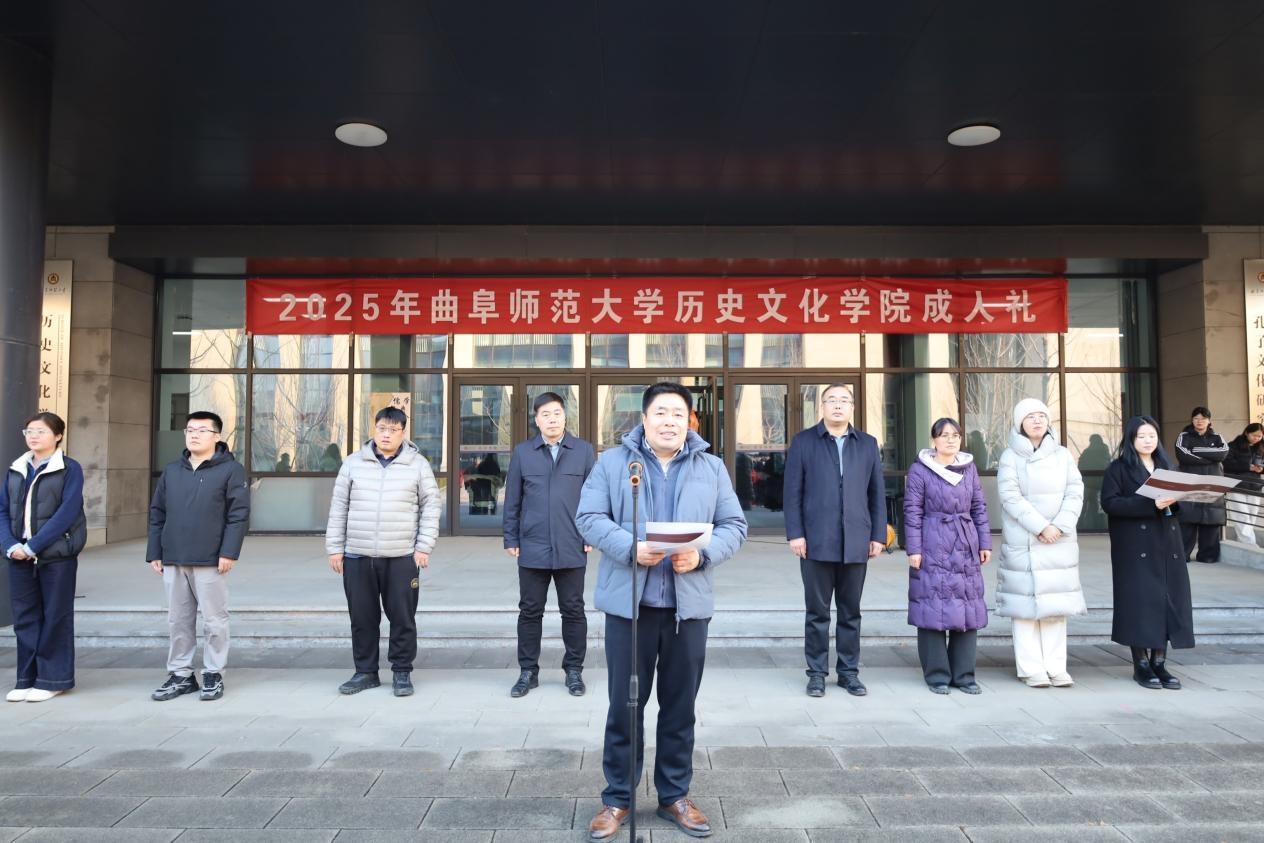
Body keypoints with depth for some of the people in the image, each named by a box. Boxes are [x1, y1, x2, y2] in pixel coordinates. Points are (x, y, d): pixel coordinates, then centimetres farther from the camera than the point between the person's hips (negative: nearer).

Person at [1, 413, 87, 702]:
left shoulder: (69, 469, -4)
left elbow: (67, 513, -13)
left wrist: (33, 546, -17)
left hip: (57, 556, -5)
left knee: (55, 617, 2)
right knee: (25, 618, 9)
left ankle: (53, 679, 11)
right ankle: (27, 679, 19)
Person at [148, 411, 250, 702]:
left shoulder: (230, 469, -4)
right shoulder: (171, 470, 13)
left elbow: (239, 514, -10)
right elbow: (157, 514, 15)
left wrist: (228, 552, -16)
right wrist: (154, 553, 9)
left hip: (210, 561, -5)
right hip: (173, 561, 5)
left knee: (214, 621, 3)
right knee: (179, 621, 12)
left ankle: (213, 674, 15)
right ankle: (180, 674, 23)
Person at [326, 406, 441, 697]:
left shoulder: (417, 465, 2)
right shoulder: (353, 463, 7)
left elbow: (431, 506, 3)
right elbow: (338, 507, 9)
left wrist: (424, 547, -3)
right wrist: (334, 548, 5)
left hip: (402, 558, -2)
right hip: (357, 556, 2)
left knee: (402, 618, 4)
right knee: (362, 618, 10)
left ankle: (402, 673, 19)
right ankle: (365, 672, 25)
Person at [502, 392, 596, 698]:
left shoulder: (584, 450, 2)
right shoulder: (522, 452, 4)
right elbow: (512, 499, 6)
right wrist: (511, 539, 3)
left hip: (572, 548, -1)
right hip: (532, 548, 1)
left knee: (573, 611, 9)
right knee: (530, 612, 9)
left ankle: (574, 670, 23)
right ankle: (528, 671, 23)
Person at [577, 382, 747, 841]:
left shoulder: (712, 468, 9)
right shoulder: (613, 462, 3)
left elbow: (733, 525, 6)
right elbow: (589, 517, -3)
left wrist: (702, 555, -13)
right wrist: (629, 548, -19)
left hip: (689, 604, 2)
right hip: (629, 601, -1)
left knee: (680, 705, 12)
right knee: (624, 704, 7)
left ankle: (675, 795, 28)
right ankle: (617, 798, 22)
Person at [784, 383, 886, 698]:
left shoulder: (868, 444, 11)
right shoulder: (803, 442, 3)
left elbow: (877, 493, 10)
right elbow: (793, 492, -1)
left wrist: (878, 535, 5)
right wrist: (795, 534, -7)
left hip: (856, 543, 2)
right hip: (817, 542, -2)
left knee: (851, 612, 10)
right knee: (818, 612, 6)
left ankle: (849, 671, 22)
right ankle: (817, 672, 16)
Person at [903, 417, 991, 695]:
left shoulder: (969, 467, 11)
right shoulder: (920, 470, -3)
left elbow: (979, 508, 14)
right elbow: (912, 512, -5)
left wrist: (985, 543, 9)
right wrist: (913, 550, -9)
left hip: (966, 549, 5)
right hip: (933, 548, -5)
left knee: (968, 609, 7)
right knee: (934, 609, -1)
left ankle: (963, 674, 18)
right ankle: (937, 675, 10)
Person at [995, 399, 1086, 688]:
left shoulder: (1062, 455, 9)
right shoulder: (1010, 457, -1)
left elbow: (1075, 493, 2)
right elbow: (1010, 497, -10)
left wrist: (1060, 526, -12)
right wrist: (1040, 527, -17)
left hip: (1060, 542, 3)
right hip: (1022, 543, -3)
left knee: (1056, 604, 5)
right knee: (1026, 603, -2)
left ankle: (1056, 668, 12)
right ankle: (1031, 669, 4)